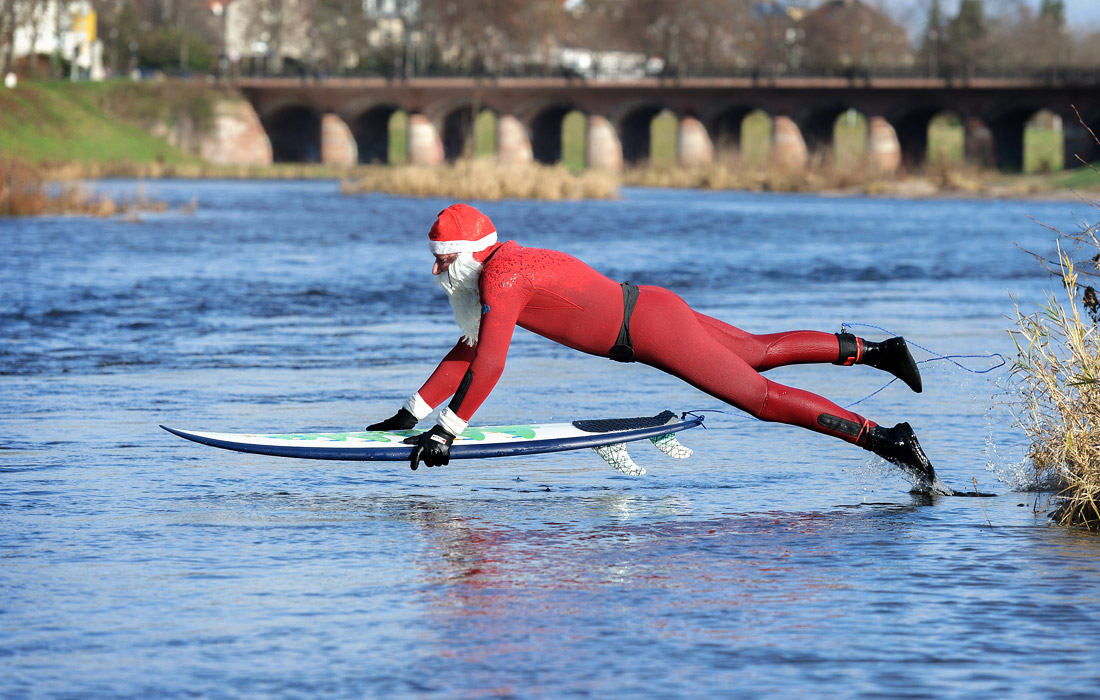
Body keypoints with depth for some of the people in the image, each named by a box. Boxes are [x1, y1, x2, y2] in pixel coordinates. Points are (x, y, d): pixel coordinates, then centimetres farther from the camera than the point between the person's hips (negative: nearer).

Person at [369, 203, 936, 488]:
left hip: (650, 328, -9)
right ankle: (873, 351, 31)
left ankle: (883, 438, -15)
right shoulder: (503, 265, 13)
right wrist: (412, 412, 15)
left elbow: (488, 365, -24)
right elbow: (468, 351, 19)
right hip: (652, 309, 9)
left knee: (763, 398, -12)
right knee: (761, 353, 25)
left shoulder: (501, 279, -15)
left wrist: (447, 431, -23)